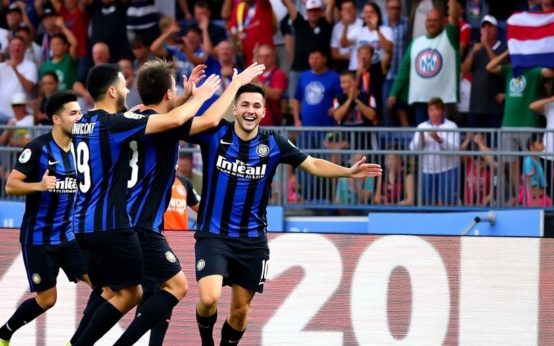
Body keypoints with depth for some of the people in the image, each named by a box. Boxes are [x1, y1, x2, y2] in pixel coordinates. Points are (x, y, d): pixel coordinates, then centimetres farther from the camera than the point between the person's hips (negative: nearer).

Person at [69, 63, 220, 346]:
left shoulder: (84, 123, 11)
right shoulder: (114, 123, -16)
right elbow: (174, 119, -19)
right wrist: (200, 97, 1)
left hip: (85, 224, 9)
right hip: (109, 224, -9)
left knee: (112, 290, 18)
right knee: (129, 293, -2)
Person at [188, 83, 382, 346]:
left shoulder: (273, 144, -3)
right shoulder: (215, 134, -8)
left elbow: (312, 164, 5)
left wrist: (348, 172, -8)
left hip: (252, 240, 3)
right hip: (213, 235, -3)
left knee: (240, 309, 9)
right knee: (209, 297, -21)